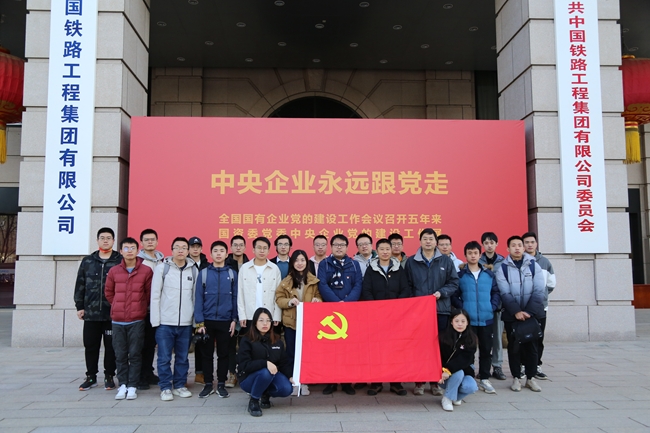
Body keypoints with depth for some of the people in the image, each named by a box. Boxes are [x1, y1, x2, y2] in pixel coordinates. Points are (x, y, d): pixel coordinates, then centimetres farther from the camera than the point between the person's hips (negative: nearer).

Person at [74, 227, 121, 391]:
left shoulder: (120, 261, 0)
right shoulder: (87, 261, 10)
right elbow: (80, 285, 10)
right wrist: (79, 306, 5)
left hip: (113, 313, -3)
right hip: (91, 312, 3)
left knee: (111, 346, 5)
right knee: (90, 346, 9)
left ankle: (109, 376, 18)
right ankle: (91, 376, 23)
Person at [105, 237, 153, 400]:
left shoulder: (146, 271, -4)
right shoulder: (113, 271, 4)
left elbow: (150, 293, 4)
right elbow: (109, 292, 15)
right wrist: (118, 307, 14)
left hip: (137, 321, -2)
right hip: (118, 321, 2)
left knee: (135, 354, 2)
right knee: (120, 355, 8)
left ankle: (132, 386, 10)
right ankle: (122, 385, 18)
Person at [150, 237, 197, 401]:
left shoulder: (193, 270, 6)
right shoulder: (162, 268, -1)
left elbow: (196, 296, 8)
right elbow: (155, 296, -2)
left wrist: (197, 319, 5)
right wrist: (155, 320, -6)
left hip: (186, 323, 2)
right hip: (165, 322, -2)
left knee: (182, 358, 10)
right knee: (164, 358, 3)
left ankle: (180, 385, 23)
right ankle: (165, 387, 16)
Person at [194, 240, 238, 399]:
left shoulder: (232, 274, 2)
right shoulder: (203, 273, 0)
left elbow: (235, 298, 3)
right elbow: (198, 298, -2)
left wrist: (234, 320, -3)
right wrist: (199, 322, -7)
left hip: (225, 321, 0)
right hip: (207, 320, 0)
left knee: (223, 354, 8)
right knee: (207, 354, 9)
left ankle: (221, 384, 20)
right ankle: (208, 384, 21)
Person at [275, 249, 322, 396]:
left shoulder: (313, 280, 3)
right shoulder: (286, 281, 3)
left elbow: (319, 296, 8)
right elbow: (279, 299, 2)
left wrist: (317, 300, -14)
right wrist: (290, 301, -16)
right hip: (291, 322, 0)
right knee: (291, 353, 6)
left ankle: (304, 382, 15)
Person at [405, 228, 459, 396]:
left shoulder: (446, 261, 6)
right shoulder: (411, 261, 5)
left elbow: (454, 282, 3)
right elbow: (407, 286, 4)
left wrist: (442, 292, -12)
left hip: (440, 309, 1)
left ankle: (436, 381, 16)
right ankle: (419, 381, 12)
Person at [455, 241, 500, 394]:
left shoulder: (489, 274, 8)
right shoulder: (460, 275, 0)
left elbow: (496, 292, 10)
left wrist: (492, 307, -3)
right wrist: (461, 309, -10)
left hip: (486, 318, 3)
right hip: (467, 319, -3)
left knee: (486, 349, 9)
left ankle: (484, 379, 21)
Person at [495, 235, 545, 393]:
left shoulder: (534, 266, 1)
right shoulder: (502, 268, -2)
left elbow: (538, 291, -6)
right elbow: (505, 293, -8)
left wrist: (529, 311, -15)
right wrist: (516, 311, -19)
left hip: (532, 313, 1)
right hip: (511, 315, -1)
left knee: (531, 345, 6)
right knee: (514, 346, 5)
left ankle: (531, 378, 18)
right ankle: (516, 377, 17)